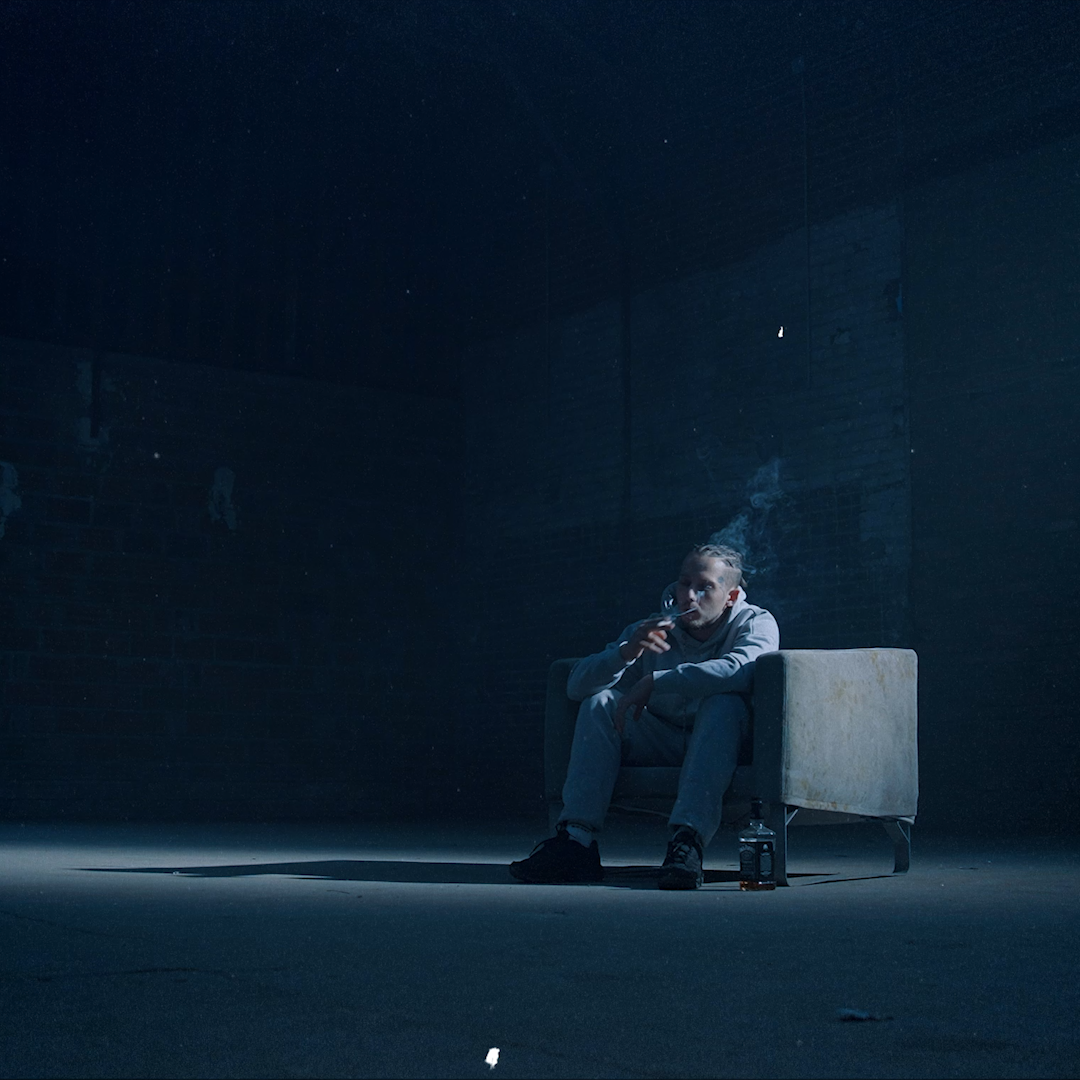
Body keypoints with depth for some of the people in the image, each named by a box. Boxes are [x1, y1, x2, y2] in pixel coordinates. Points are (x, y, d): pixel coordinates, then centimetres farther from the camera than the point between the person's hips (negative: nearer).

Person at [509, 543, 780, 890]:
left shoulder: (755, 623, -7)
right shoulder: (650, 630, 1)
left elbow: (740, 669, -33)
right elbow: (577, 685, -7)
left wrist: (654, 682, -32)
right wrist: (627, 653, -27)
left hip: (721, 743, -3)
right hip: (661, 742, 4)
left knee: (725, 703, -32)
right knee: (599, 701, -16)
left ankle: (688, 839, -45)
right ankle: (576, 840, -28)